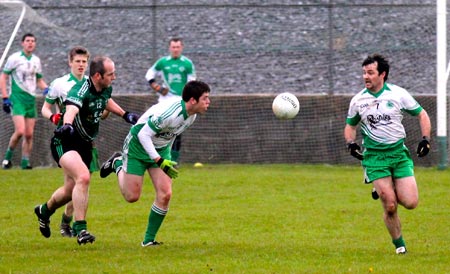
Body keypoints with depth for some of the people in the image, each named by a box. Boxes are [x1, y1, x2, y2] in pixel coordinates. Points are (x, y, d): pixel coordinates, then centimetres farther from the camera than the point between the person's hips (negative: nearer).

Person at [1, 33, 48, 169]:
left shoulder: (36, 60, 12)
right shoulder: (14, 58, -4)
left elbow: (39, 80, 23)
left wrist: (47, 89, 2)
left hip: (31, 99, 5)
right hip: (17, 99, -5)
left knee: (29, 134, 2)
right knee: (20, 131, -17)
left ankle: (25, 162, 9)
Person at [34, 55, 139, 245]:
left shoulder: (106, 89, -1)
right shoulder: (80, 91, -26)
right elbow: (71, 110, -47)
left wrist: (125, 114, 28)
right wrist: (66, 124, -66)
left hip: (85, 144, 8)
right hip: (65, 143, -8)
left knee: (71, 189, 17)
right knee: (83, 177, -30)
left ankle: (44, 211, 47)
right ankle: (80, 228, -25)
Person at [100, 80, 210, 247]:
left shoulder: (191, 115, -7)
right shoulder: (169, 113, -34)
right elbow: (143, 134, -30)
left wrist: (166, 156, 19)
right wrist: (160, 161, -35)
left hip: (161, 150, 7)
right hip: (137, 147, -7)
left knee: (165, 194, -9)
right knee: (132, 197, -1)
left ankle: (149, 239, 3)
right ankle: (117, 164, 29)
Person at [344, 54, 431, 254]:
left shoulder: (398, 94, -2)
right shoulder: (358, 100, 3)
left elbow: (422, 115, 9)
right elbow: (350, 125, 18)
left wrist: (425, 139, -4)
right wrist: (351, 143, -1)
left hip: (399, 153, 0)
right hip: (374, 157, 0)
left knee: (410, 203, -11)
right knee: (390, 207, -11)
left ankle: (387, 191, 22)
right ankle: (399, 245, 10)